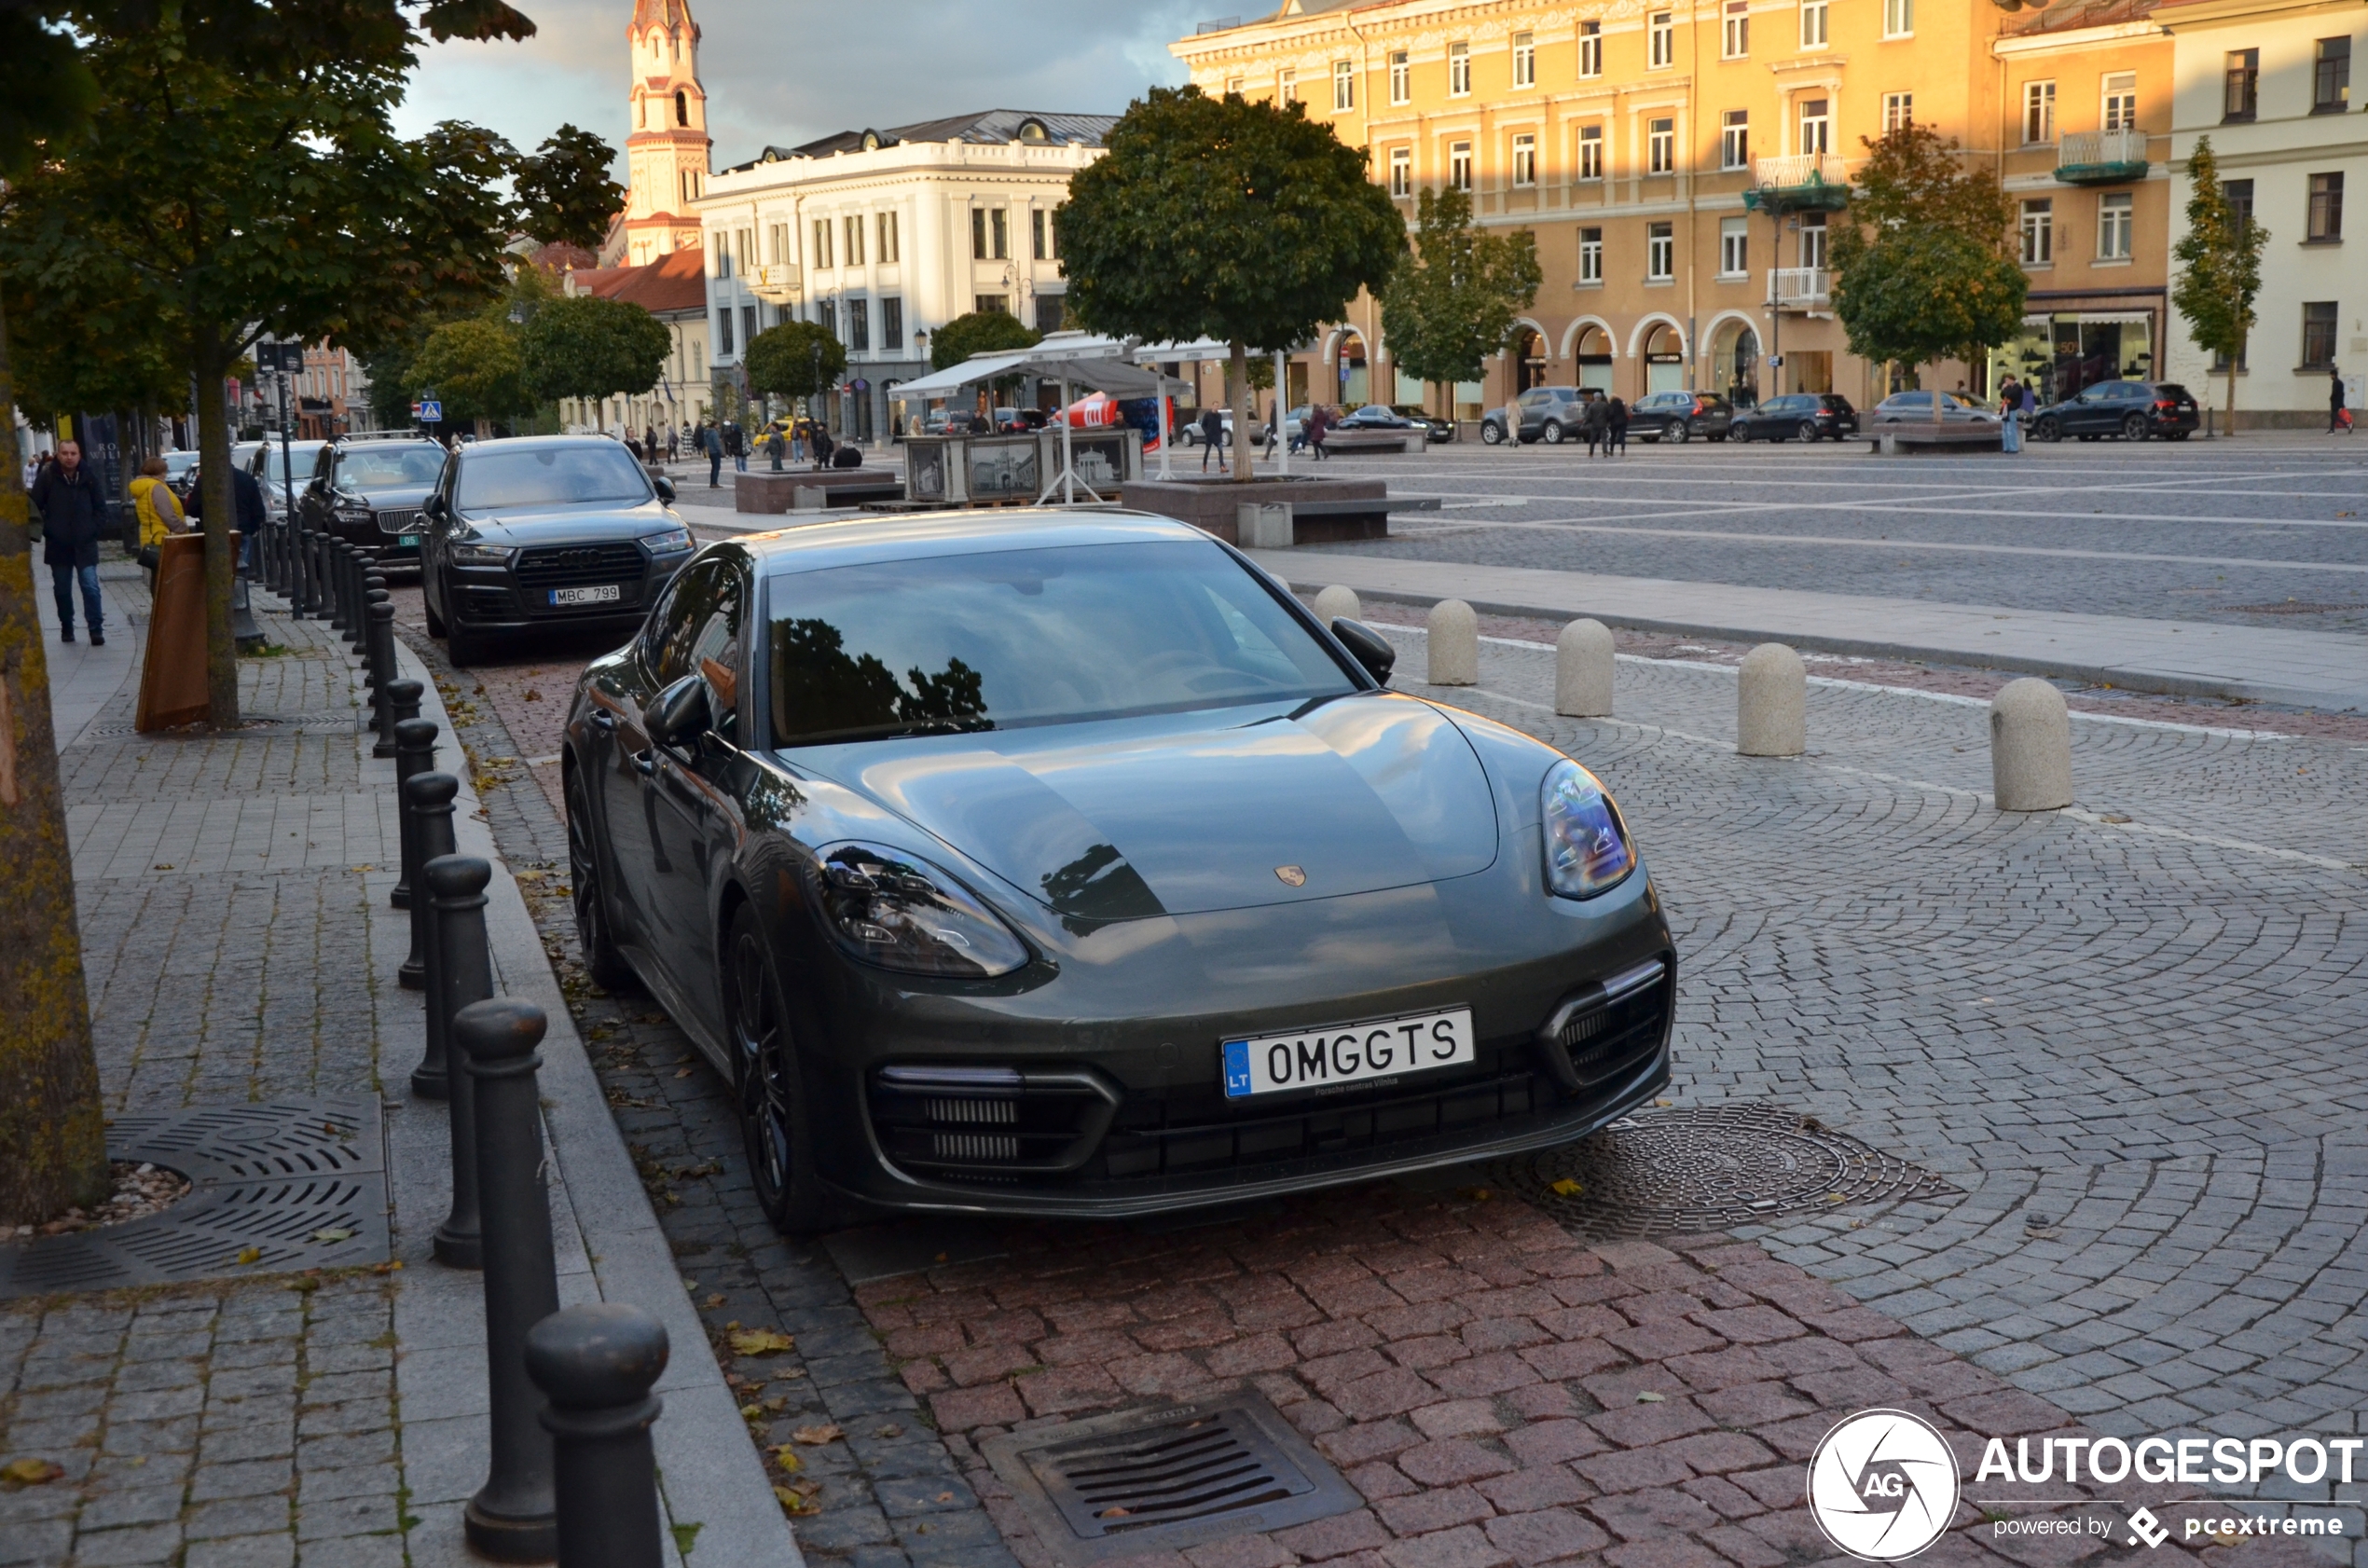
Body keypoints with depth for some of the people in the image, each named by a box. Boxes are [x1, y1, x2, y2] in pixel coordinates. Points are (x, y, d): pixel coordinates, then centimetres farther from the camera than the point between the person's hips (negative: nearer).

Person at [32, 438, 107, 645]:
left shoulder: (89, 479, 1)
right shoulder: (48, 479, -4)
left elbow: (101, 507, 8)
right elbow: (35, 507, 0)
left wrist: (96, 529, -1)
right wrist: (46, 530, -5)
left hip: (85, 544, 0)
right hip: (58, 545, 0)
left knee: (91, 587, -8)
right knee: (62, 590, 10)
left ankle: (96, 629, -5)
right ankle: (66, 628, 21)